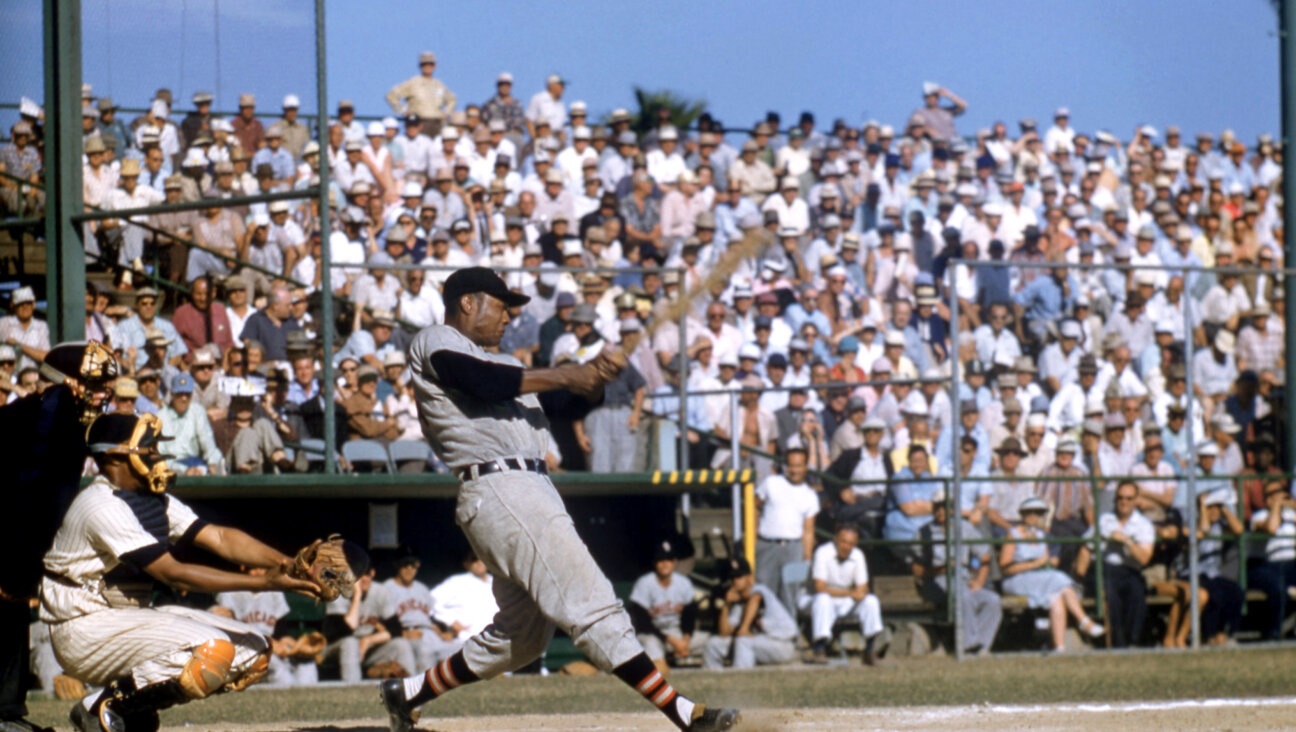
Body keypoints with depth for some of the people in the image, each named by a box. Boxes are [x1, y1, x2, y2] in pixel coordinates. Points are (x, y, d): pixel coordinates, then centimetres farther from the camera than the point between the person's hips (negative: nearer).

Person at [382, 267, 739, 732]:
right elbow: (485, 383, -18)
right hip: (498, 490, -10)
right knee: (590, 603, -15)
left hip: (528, 493, 10)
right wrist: (566, 377, -14)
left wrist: (593, 373, -2)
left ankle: (408, 693, 23)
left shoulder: (498, 362, 30)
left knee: (522, 636, 14)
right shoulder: (435, 343, 3)